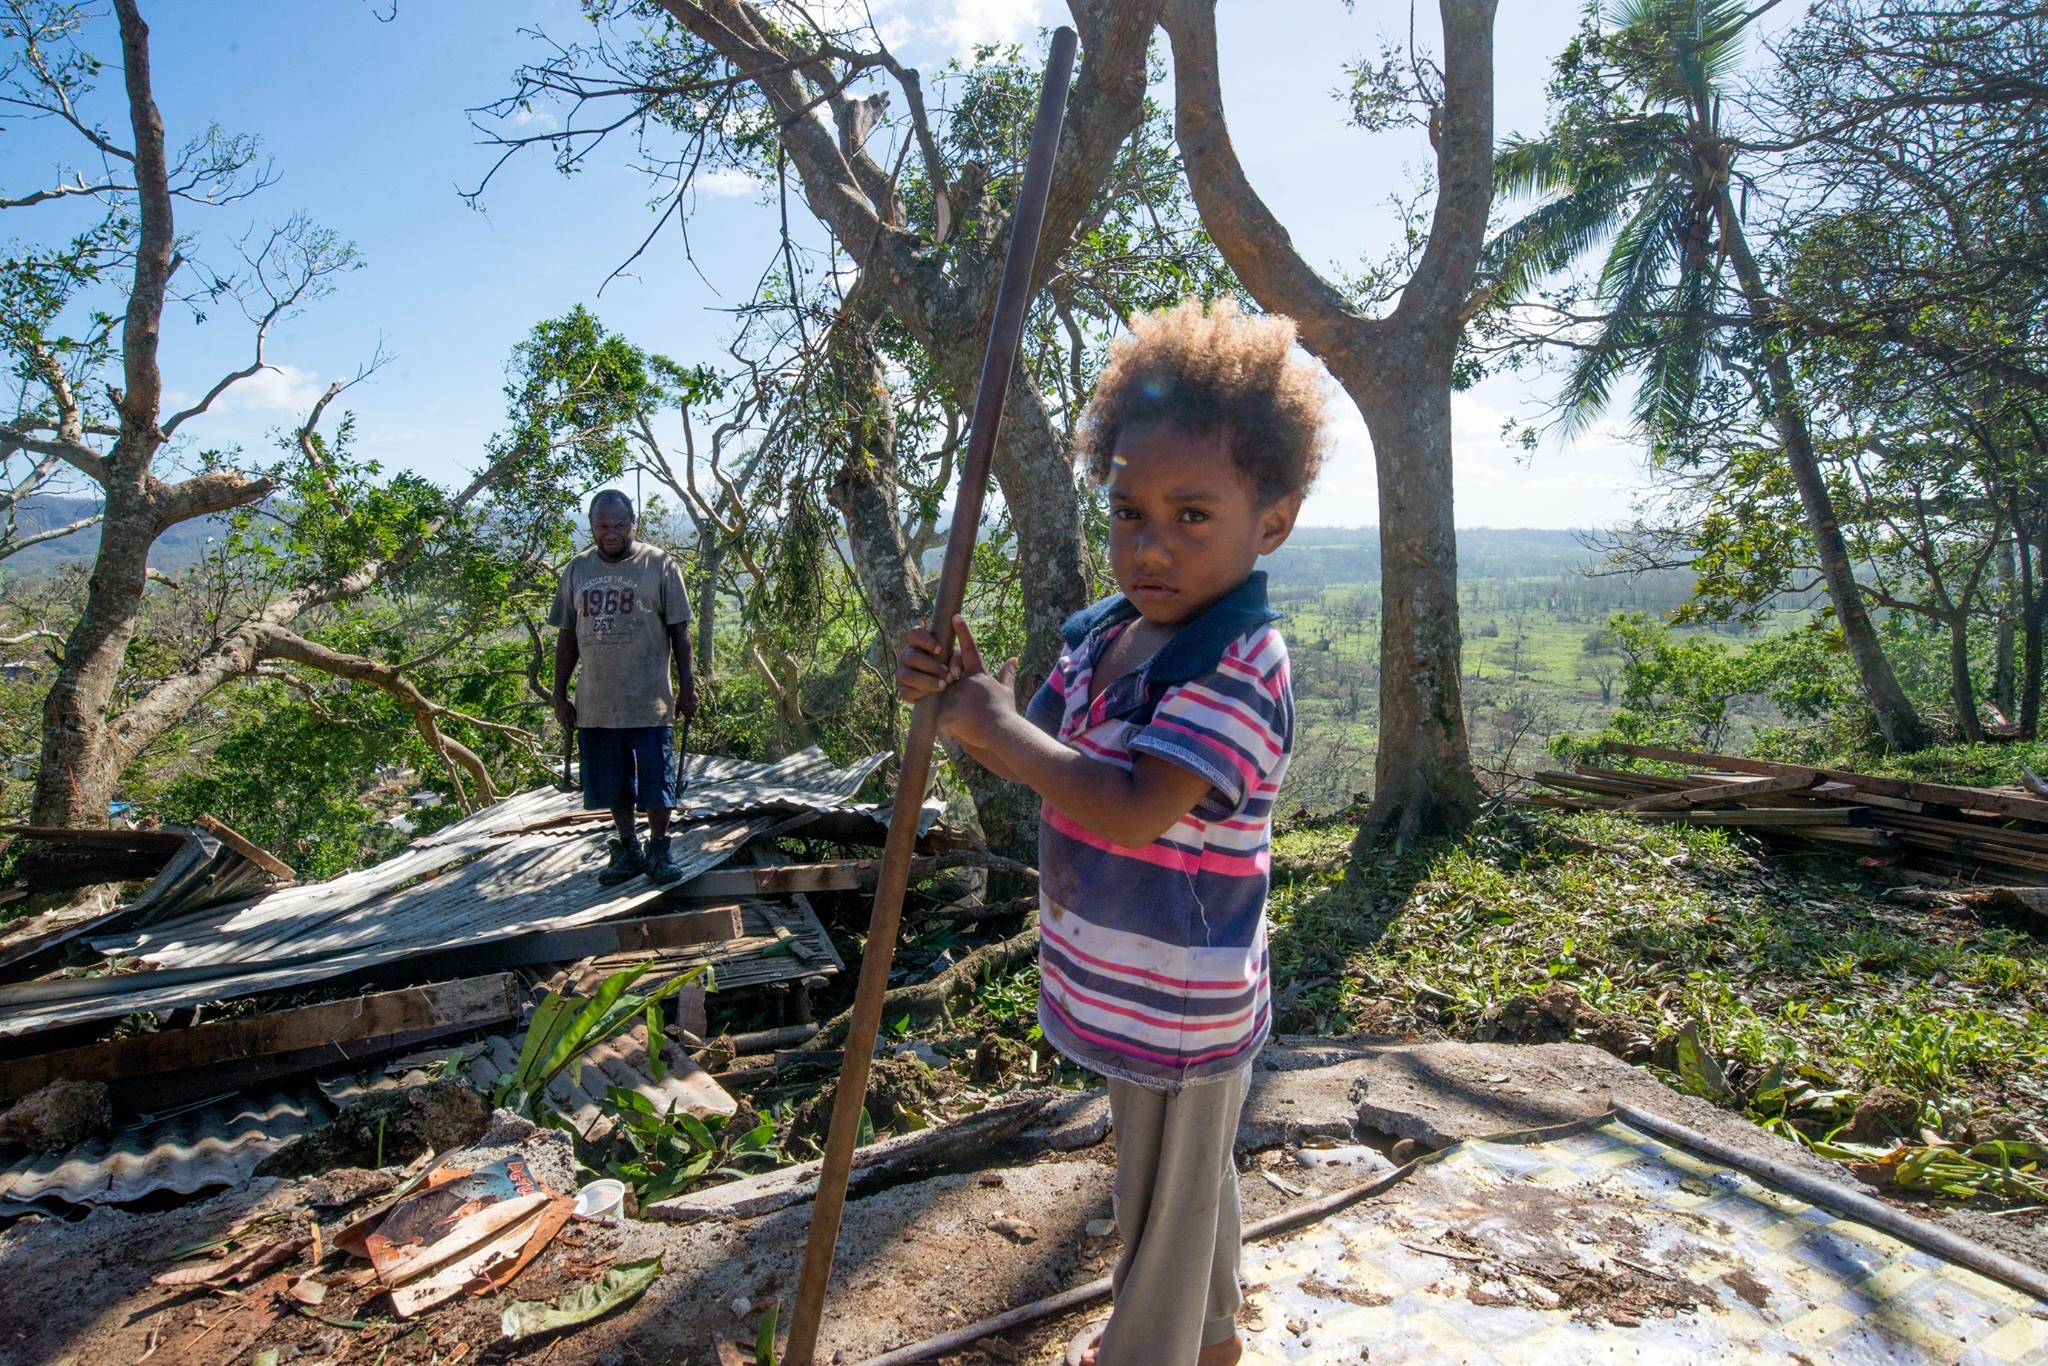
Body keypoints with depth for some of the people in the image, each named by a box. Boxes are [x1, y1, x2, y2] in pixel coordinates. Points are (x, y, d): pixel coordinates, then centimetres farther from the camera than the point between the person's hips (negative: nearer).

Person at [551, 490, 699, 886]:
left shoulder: (658, 564, -3)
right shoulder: (577, 570, 8)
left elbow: (679, 630, -1)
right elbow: (567, 636, 12)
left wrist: (687, 686, -4)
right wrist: (560, 695, 10)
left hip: (649, 701, -4)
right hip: (595, 703, 4)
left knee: (656, 780, 1)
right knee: (612, 783, 12)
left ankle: (659, 849, 18)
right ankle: (627, 850, 27)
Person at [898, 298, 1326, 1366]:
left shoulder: (1241, 665, -27)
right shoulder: (1099, 633, 0)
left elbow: (1135, 809, -38)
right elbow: (1040, 760, 7)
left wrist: (997, 728, -28)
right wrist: (965, 698, -12)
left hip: (1178, 1010, -9)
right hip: (1128, 990, 9)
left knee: (1163, 1204, 16)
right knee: (1191, 1182, 30)